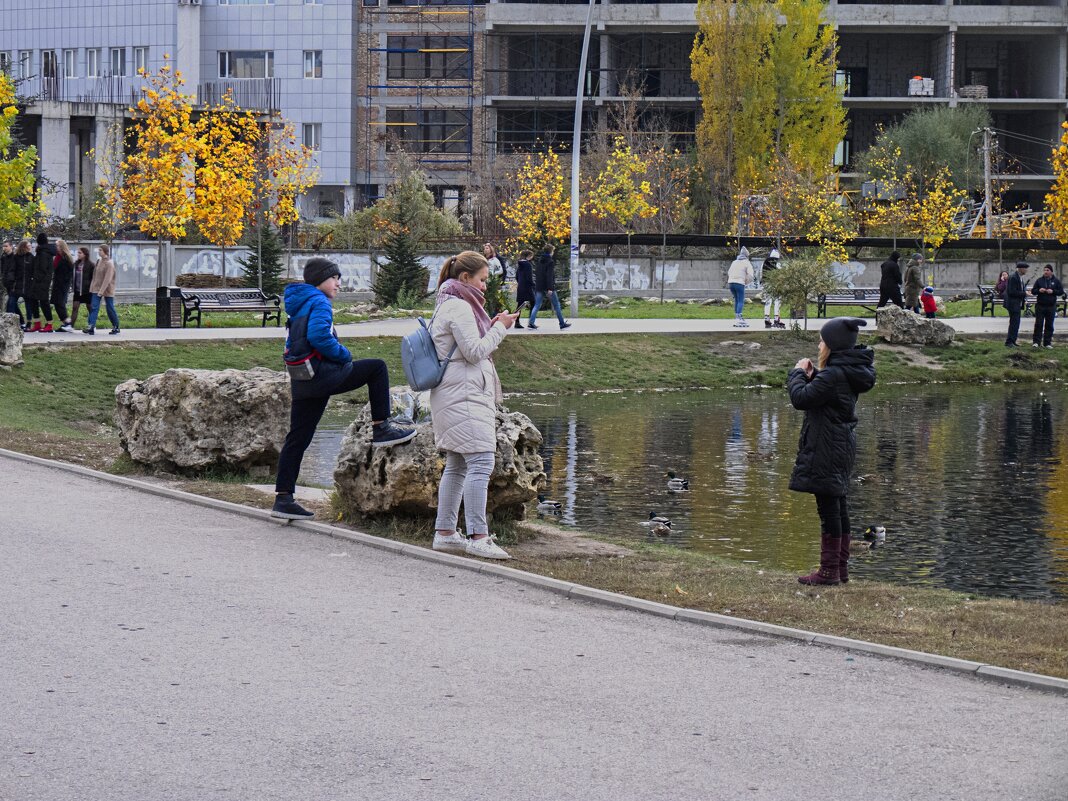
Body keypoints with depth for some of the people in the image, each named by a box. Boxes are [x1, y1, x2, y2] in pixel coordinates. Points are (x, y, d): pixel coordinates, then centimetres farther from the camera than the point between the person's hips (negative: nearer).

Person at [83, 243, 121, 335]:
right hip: (96, 289, 7)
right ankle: (91, 326, -14)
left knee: (110, 308, 4)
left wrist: (101, 291, -25)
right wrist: (92, 287, 11)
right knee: (94, 307, -6)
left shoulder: (109, 264, -15)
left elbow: (107, 279, -21)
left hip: (107, 290, -6)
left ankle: (116, 327, 18)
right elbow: (95, 276, 14)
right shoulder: (99, 261, 8)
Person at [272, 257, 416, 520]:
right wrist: (344, 354, -10)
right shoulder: (319, 302, -8)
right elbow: (319, 336, -24)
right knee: (377, 368, 3)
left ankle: (283, 498, 10)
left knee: (297, 439, 10)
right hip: (320, 374, -9)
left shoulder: (298, 306, 21)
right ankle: (381, 428, 1)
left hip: (302, 381, 9)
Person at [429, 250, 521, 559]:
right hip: (464, 395, -11)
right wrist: (499, 328, -6)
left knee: (456, 465, 13)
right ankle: (477, 537, -18)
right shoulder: (459, 307, -13)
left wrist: (492, 327, 12)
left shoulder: (450, 304, 20)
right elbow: (475, 352, -16)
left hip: (454, 395, 11)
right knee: (481, 463, -14)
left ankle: (444, 533, 16)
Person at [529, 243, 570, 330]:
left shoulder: (540, 260, 11)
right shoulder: (550, 261, -12)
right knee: (556, 305, 5)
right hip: (548, 286, -6)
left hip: (539, 287, 6)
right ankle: (562, 324, 9)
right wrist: (550, 288, -22)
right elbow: (550, 275, -20)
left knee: (537, 305, 6)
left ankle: (531, 322, -9)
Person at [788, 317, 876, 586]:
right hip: (843, 445, 10)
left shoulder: (833, 374, -21)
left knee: (828, 508, -5)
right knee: (838, 506, 15)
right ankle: (841, 567, 21)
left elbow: (801, 398, -20)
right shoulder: (849, 371, 9)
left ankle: (829, 570, -2)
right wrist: (811, 374, 4)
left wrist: (798, 373, -3)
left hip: (826, 450, -10)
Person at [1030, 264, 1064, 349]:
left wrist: (1053, 291, -14)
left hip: (1051, 307, 0)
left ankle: (1047, 343, 10)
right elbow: (1033, 291, 8)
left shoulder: (1056, 281, 5)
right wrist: (1039, 290, -13)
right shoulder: (1039, 280, 6)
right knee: (1038, 324, -4)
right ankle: (1036, 342, -2)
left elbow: (1061, 291, 3)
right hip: (1040, 306, 0)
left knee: (1049, 325, 4)